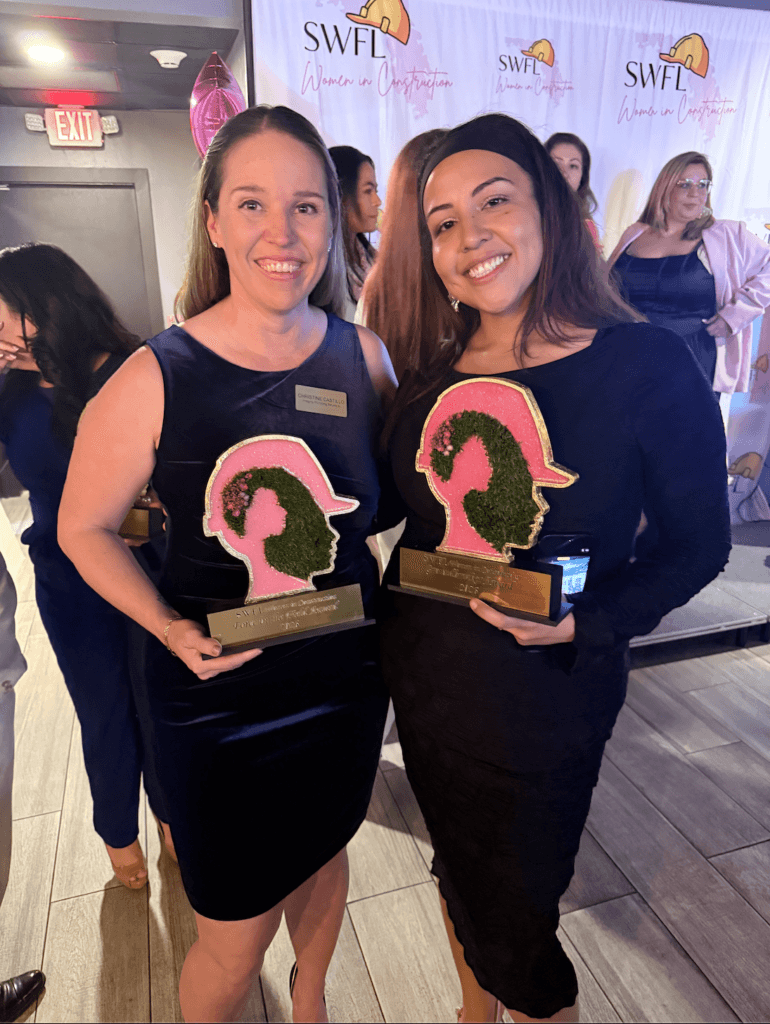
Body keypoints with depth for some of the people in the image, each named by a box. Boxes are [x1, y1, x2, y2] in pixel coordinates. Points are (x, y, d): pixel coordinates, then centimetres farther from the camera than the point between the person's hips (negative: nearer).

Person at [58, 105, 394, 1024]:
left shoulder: (364, 354, -6)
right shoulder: (154, 380, -18)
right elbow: (83, 527, -6)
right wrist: (170, 628, -18)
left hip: (348, 678, 4)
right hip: (218, 701, -4)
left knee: (323, 853, 29)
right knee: (236, 936, 14)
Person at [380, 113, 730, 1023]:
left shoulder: (647, 366, -15)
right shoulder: (431, 378, -2)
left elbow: (699, 541, -9)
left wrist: (590, 620, -23)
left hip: (544, 701, -5)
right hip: (423, 682, 5)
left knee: (513, 928, 14)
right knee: (458, 872, 28)